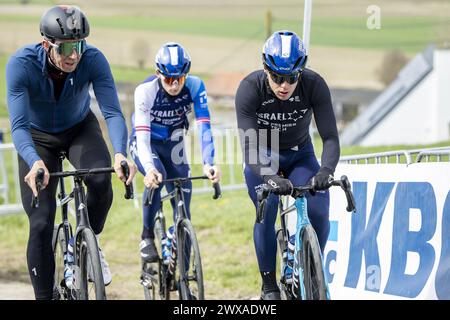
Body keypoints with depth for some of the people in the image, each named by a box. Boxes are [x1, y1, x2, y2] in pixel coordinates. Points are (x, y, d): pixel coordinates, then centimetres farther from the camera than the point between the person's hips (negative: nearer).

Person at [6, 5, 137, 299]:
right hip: (38, 137, -1)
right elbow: (19, 125, -37)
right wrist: (35, 163, -56)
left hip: (80, 129, 1)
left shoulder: (93, 60, -29)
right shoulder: (21, 64, -33)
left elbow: (113, 111, -33)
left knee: (101, 179, -30)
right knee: (41, 224, -11)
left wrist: (120, 153, -52)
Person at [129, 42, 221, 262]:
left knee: (182, 206, -7)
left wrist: (209, 163, -47)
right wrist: (149, 168, -55)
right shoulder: (145, 91, -31)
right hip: (146, 143, -3)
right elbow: (142, 135, -37)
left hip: (172, 144, 3)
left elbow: (204, 127, -31)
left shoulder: (195, 87, -24)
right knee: (156, 176, -34)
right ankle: (147, 236, -16)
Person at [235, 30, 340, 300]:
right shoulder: (250, 88, -30)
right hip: (262, 157, -1)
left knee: (318, 212, -20)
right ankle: (269, 285, -7)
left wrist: (326, 170, -48)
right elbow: (249, 144, -35)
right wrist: (270, 178, -52)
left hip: (300, 155, 1)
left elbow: (330, 136, -28)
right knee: (266, 212, -22)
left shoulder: (314, 85, -26)